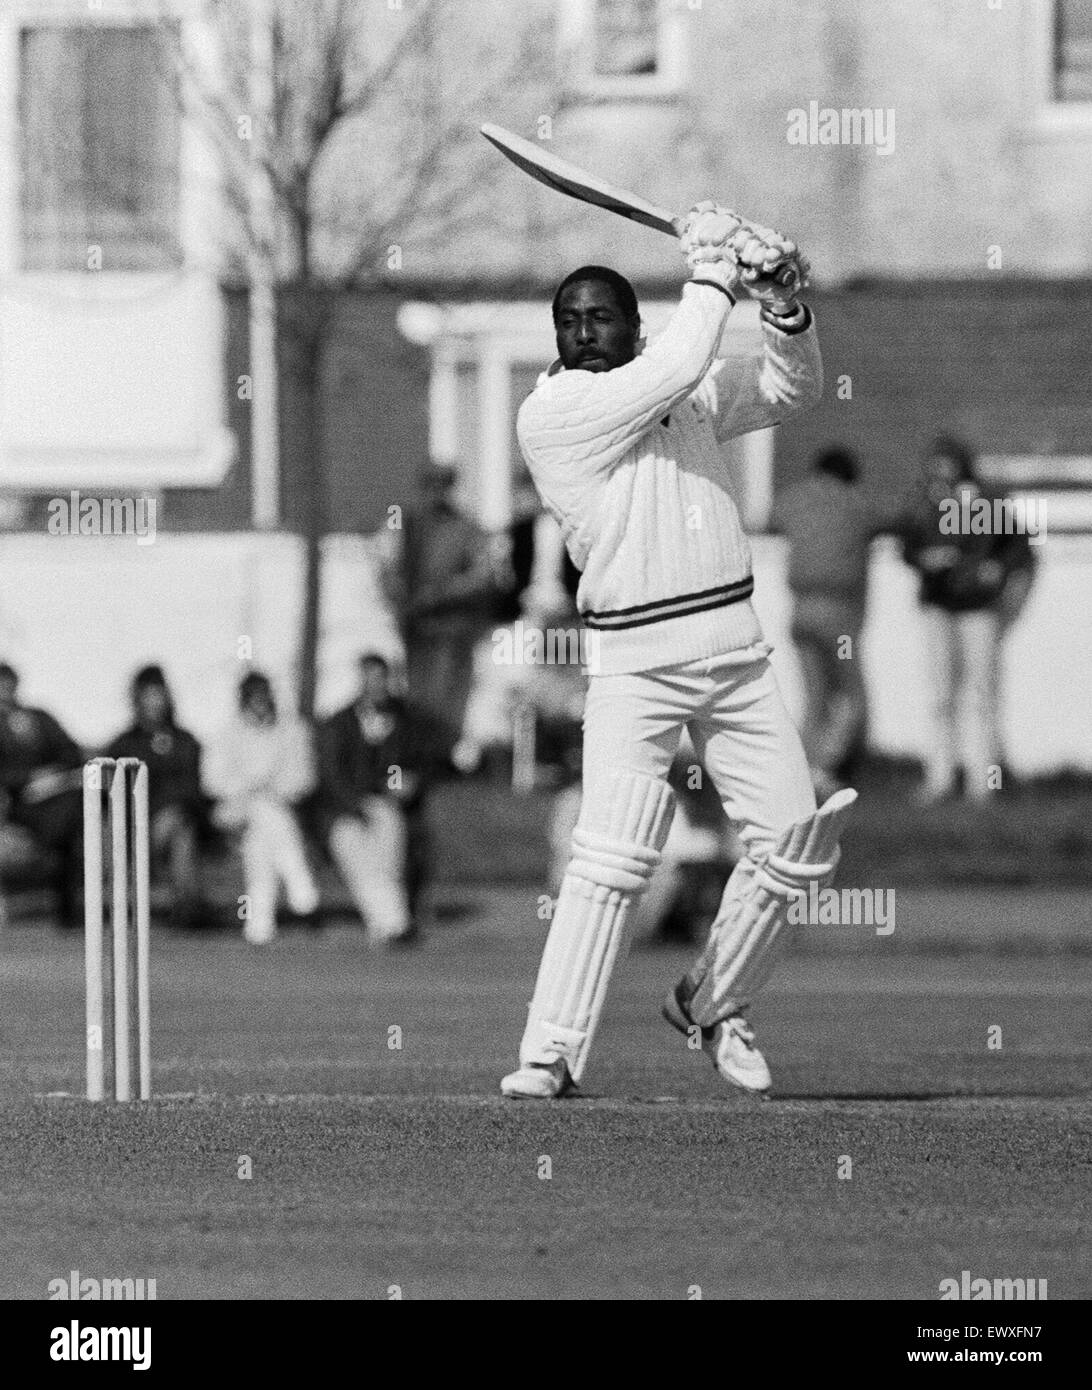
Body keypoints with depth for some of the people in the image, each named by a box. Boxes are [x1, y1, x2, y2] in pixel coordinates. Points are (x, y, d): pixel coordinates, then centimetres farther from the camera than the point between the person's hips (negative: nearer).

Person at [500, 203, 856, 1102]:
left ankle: (710, 1005, 23)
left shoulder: (695, 393, 12)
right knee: (614, 855, -18)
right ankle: (550, 1053, -18)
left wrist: (783, 304, -6)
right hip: (637, 659, -6)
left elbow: (793, 387, 13)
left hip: (739, 653, 6)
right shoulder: (550, 414, -7)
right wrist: (710, 271, -1)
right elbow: (677, 366, -14)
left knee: (795, 841, 3)